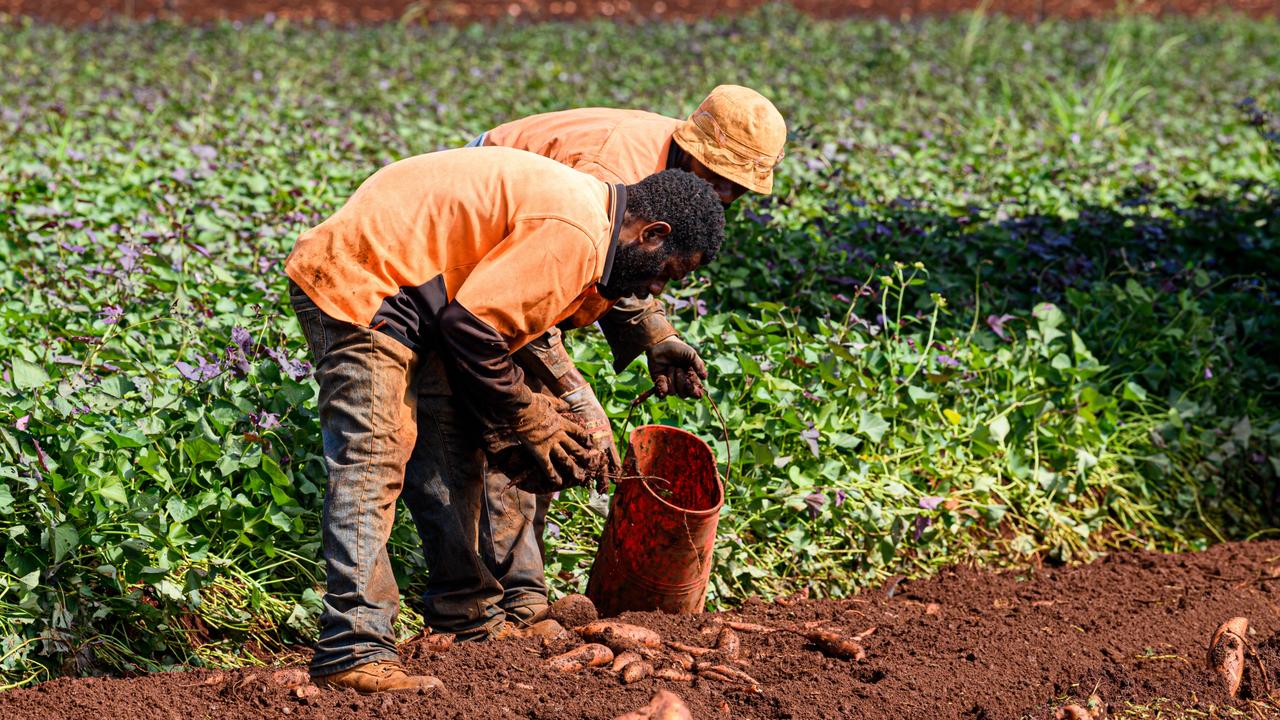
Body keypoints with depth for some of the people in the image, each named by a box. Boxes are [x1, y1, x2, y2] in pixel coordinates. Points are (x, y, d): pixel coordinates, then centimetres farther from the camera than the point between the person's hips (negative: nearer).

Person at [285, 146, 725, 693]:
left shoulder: (583, 209, 13)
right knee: (373, 458, -17)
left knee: (452, 452, 14)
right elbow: (472, 325, -22)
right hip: (354, 284, -11)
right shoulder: (574, 231, -21)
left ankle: (470, 607, 24)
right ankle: (354, 651, -23)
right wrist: (529, 419, -8)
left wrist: (538, 414, 8)